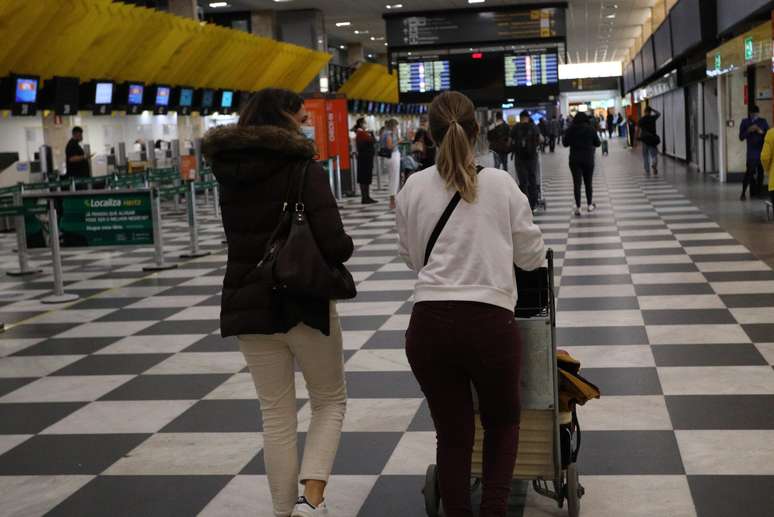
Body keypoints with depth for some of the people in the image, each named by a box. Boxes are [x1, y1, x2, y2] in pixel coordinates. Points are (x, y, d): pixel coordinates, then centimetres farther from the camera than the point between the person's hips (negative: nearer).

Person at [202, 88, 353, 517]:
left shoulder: (229, 171, 6)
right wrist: (346, 248, 0)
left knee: (276, 415, 14)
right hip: (304, 301, -4)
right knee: (330, 401, 14)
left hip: (249, 304, 5)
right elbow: (334, 244, -21)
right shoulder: (302, 169, -12)